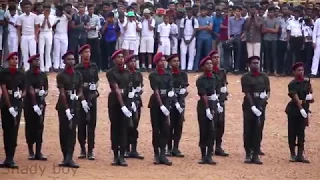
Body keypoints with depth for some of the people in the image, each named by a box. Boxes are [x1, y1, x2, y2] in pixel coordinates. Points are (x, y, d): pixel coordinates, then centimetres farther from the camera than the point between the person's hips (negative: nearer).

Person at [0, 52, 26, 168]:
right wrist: (10, 107, -16)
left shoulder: (21, 74, 9)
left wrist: (21, 94, -11)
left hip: (17, 104, 1)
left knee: (14, 131, -5)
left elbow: (24, 91, 13)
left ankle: (10, 159, -7)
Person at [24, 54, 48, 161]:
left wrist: (44, 93, -10)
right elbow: (30, 90, -14)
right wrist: (35, 105, -19)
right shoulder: (28, 75, -7)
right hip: (29, 103, -4)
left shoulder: (43, 75, 9)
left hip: (41, 103, 4)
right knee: (30, 127, 2)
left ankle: (38, 152, 3)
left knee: (40, 127, 2)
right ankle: (31, 152, 10)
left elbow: (46, 89, 12)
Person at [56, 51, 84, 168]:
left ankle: (69, 158, -11)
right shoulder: (61, 76, -4)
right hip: (63, 106, -3)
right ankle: (66, 157, 11)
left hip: (75, 105, 3)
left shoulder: (78, 75, 9)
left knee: (72, 131, -5)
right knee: (64, 131, 2)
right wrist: (67, 109, -16)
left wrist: (77, 96, -12)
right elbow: (62, 93, -10)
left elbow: (80, 91, 12)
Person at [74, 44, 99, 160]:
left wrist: (95, 87, -1)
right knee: (81, 123, 1)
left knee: (92, 123, 0)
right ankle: (82, 149, 13)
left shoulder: (94, 67, 10)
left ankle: (90, 151, 2)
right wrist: (83, 85, -15)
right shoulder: (77, 68, -2)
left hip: (92, 96, 3)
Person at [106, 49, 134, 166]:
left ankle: (122, 156, 0)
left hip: (126, 101, 3)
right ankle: (115, 156, 10)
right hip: (114, 102, -3)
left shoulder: (128, 73, 9)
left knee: (124, 128, 0)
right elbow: (117, 89, -16)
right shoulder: (111, 73, -7)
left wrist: (131, 93, -3)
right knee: (115, 128, 4)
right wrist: (122, 105, -22)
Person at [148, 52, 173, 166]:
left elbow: (171, 88, 8)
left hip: (166, 102, 3)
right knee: (156, 129, 1)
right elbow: (156, 91, -13)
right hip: (155, 103, -3)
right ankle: (157, 154, 8)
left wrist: (171, 93, -15)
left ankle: (162, 154, 0)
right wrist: (161, 105, -20)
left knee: (165, 128, -1)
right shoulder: (153, 75, -5)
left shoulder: (168, 75, 8)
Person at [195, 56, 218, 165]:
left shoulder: (214, 78, 7)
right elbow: (204, 96, -15)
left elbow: (215, 93, 12)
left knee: (211, 131, -1)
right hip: (203, 106, -4)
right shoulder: (200, 80, -10)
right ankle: (203, 156, 9)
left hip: (213, 105, 4)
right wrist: (207, 110, -21)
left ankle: (209, 156, 0)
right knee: (203, 132, 2)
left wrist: (214, 108, 5)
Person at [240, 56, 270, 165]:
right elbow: (247, 93, -9)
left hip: (261, 106, 3)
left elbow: (268, 91, 7)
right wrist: (253, 107, -18)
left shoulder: (264, 77, 10)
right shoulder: (245, 77, -2)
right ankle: (248, 155, 7)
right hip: (249, 106, -3)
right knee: (248, 131, 0)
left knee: (258, 131, 2)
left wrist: (262, 103, -10)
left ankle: (256, 155, 5)